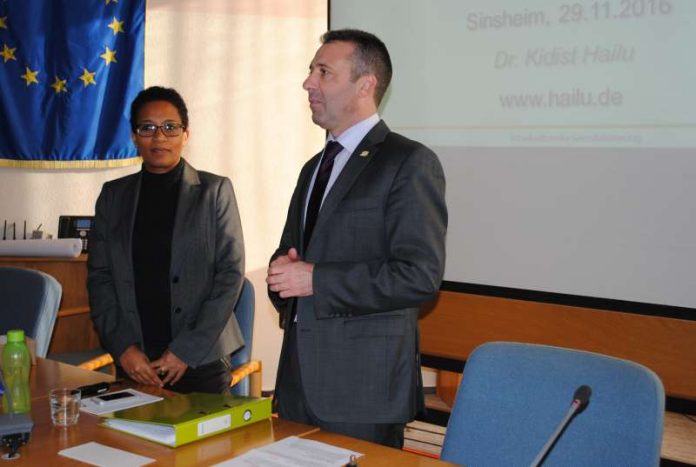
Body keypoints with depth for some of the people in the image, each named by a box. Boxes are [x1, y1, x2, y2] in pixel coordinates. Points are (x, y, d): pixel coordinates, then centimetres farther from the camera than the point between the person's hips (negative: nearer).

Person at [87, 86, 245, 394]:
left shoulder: (215, 191, 1)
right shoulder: (113, 196, 9)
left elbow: (231, 272, -5)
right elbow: (99, 276, 6)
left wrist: (187, 350, -11)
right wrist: (123, 347, -7)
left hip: (202, 359, -2)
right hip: (134, 361, 2)